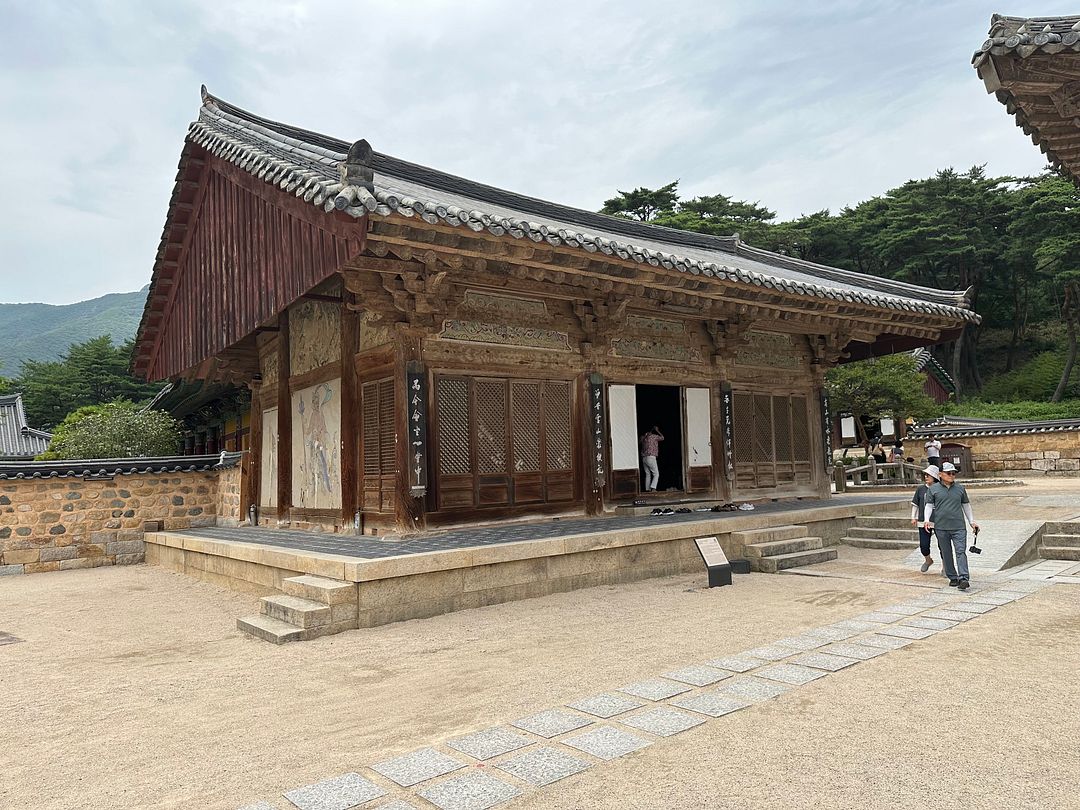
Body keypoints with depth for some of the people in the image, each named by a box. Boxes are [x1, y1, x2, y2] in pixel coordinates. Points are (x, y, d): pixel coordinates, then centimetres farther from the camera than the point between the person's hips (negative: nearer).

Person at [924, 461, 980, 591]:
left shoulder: (960, 489, 11)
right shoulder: (933, 489, 5)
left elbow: (966, 505, 20)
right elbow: (929, 506, 5)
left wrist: (972, 522, 21)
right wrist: (927, 520, -9)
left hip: (959, 527, 0)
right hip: (941, 527, 0)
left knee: (961, 552, -11)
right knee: (946, 554, 6)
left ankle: (963, 578, -15)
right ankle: (953, 578, 16)